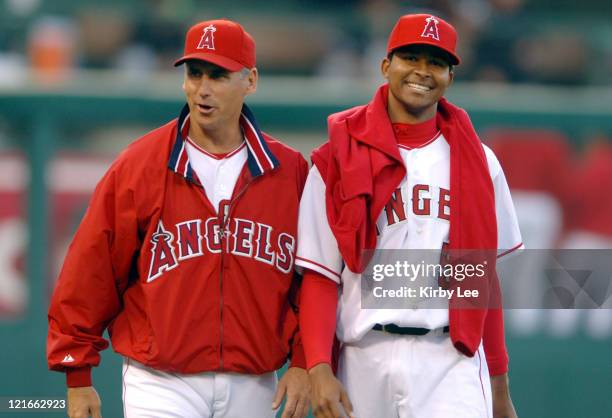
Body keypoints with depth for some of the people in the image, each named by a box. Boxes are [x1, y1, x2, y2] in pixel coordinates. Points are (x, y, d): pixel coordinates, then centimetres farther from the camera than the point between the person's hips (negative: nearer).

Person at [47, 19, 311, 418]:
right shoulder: (137, 166, -2)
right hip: (162, 385, -2)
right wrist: (78, 376, -1)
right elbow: (90, 272, 0)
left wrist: (304, 363, -2)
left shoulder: (289, 171, 4)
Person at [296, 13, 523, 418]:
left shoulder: (478, 161, 11)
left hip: (454, 361, 1)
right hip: (366, 363, 0)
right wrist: (319, 368, -13)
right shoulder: (340, 158, 4)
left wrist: (499, 382, 14)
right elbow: (320, 275, 0)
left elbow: (484, 274, 15)